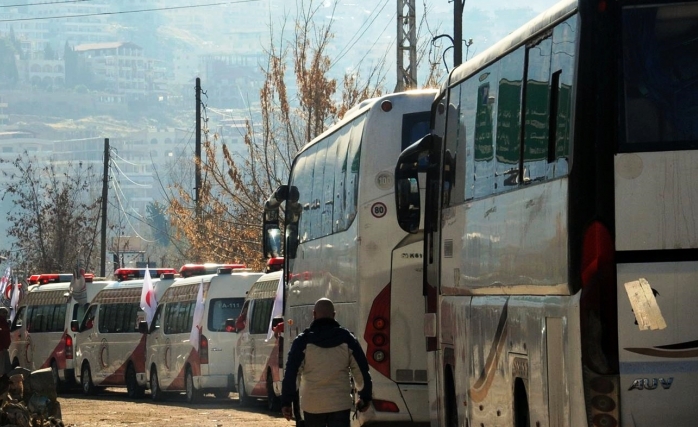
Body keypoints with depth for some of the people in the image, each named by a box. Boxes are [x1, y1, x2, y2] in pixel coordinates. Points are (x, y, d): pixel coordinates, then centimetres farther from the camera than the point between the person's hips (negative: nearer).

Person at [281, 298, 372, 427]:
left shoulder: (303, 340, -3)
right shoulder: (346, 338, 2)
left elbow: (291, 373, -5)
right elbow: (361, 370, 5)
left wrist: (286, 402, 0)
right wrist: (365, 397, 15)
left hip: (312, 404, 0)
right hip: (340, 403, 0)